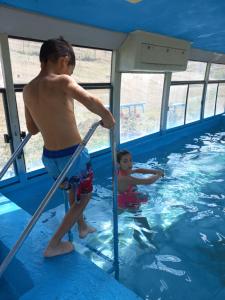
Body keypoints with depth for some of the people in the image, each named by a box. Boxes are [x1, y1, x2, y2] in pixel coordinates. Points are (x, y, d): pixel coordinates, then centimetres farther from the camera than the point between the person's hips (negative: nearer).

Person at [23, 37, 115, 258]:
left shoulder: (27, 90, 3)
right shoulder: (62, 81, -17)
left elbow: (32, 129, 11)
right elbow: (90, 101, -36)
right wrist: (108, 119, -18)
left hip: (49, 157, 7)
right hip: (72, 155, -7)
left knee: (73, 188, 33)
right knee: (83, 197, 19)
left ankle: (82, 227, 51)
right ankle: (53, 246, 24)